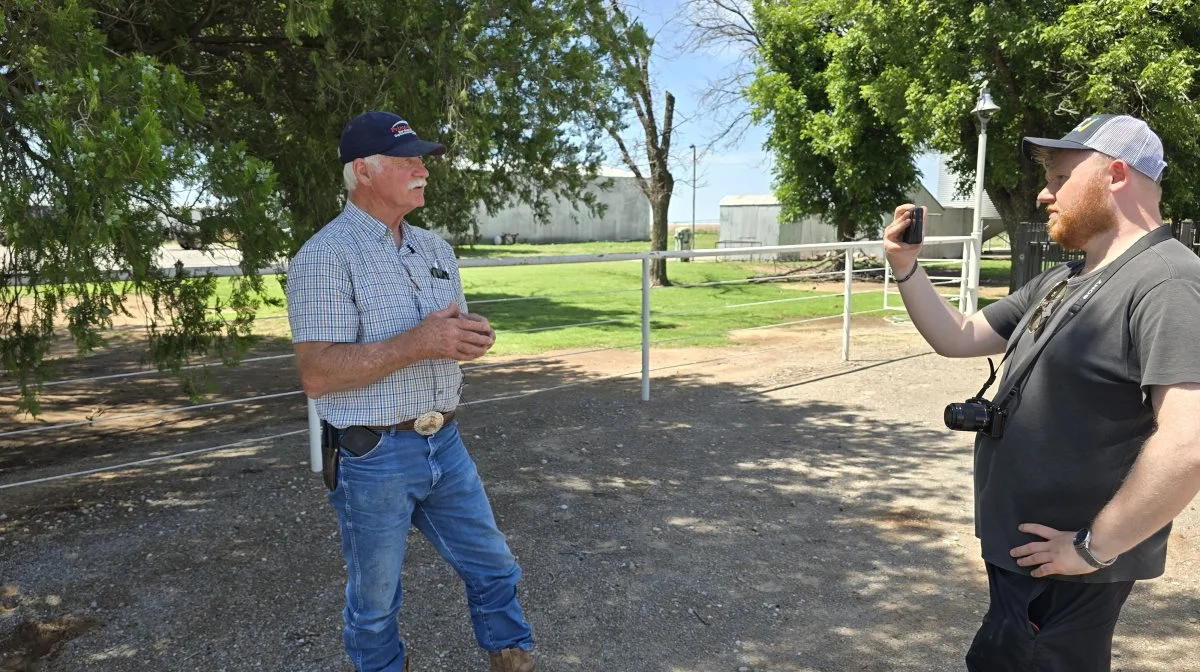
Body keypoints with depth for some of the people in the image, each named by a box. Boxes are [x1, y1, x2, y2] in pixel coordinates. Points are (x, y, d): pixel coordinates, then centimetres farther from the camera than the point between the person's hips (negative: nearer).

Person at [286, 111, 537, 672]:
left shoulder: (435, 249, 10)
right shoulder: (325, 256, -13)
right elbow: (316, 374, -20)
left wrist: (470, 337, -8)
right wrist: (416, 344, -27)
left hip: (445, 444, 6)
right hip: (373, 457, -6)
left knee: (493, 567, 17)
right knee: (375, 602, 12)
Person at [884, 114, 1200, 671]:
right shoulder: (1060, 283, 11)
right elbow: (960, 338, 13)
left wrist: (1095, 548, -24)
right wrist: (905, 267, -2)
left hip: (1063, 569, -9)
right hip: (1020, 548, 9)